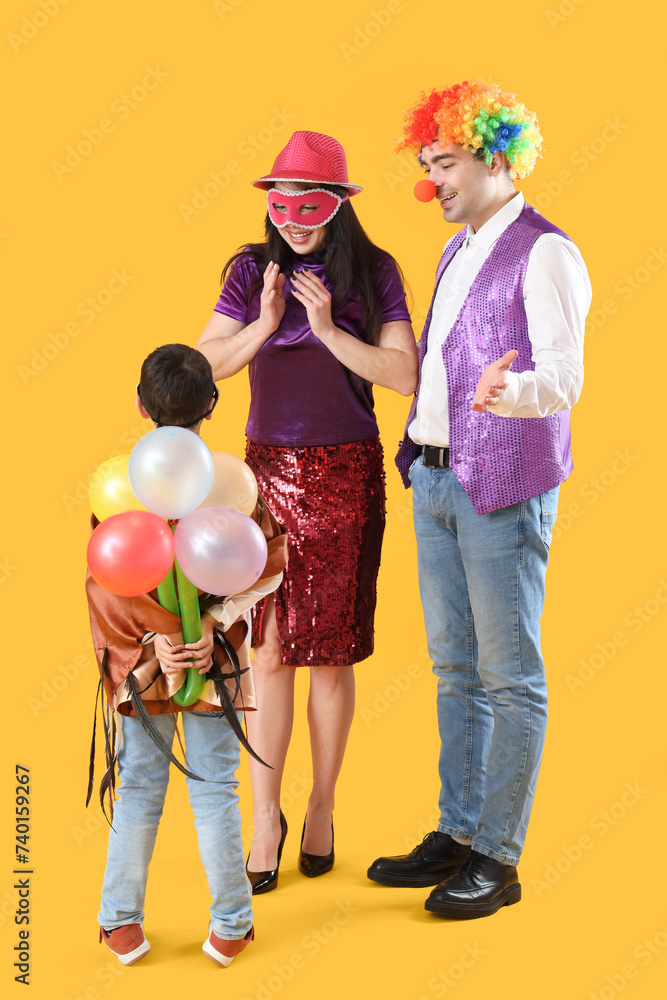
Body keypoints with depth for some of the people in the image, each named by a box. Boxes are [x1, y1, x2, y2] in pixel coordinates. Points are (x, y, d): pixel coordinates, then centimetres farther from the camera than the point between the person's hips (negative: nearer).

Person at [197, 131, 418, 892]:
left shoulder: (372, 274, -2)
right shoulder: (251, 272, 3)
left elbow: (405, 376, -9)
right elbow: (203, 365, -2)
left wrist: (329, 329, -17)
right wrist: (263, 324, -17)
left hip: (345, 473, -1)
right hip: (268, 469, 1)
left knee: (331, 652, 6)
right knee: (268, 650, 0)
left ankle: (322, 808, 23)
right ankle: (265, 816, 14)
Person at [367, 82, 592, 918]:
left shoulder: (544, 253, -10)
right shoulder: (456, 252, 17)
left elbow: (563, 376, -20)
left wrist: (506, 391, -38)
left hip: (503, 486, -8)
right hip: (435, 479, 9)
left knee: (509, 674, -1)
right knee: (455, 668, 14)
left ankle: (497, 857, 9)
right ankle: (456, 834, 25)